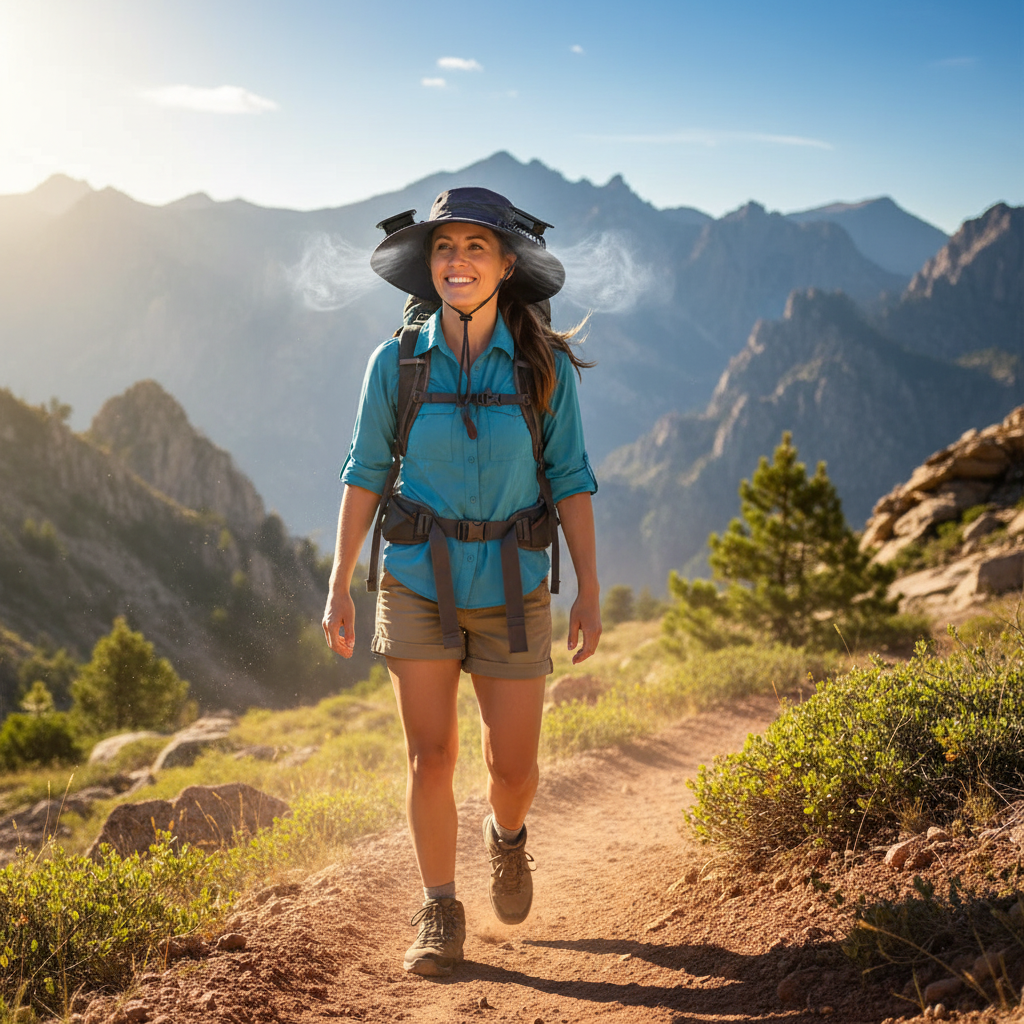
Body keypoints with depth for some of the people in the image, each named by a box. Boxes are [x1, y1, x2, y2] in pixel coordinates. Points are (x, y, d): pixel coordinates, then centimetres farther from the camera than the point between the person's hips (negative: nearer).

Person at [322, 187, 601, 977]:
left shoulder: (545, 365, -5)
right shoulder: (397, 362, -4)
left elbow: (570, 480, -1)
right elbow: (366, 473, 2)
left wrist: (590, 589, -3)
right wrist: (340, 585, 1)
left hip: (511, 588, 0)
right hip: (419, 585, 0)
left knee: (513, 763, 4)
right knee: (431, 755, 0)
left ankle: (507, 837, 40)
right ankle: (441, 915, 18)